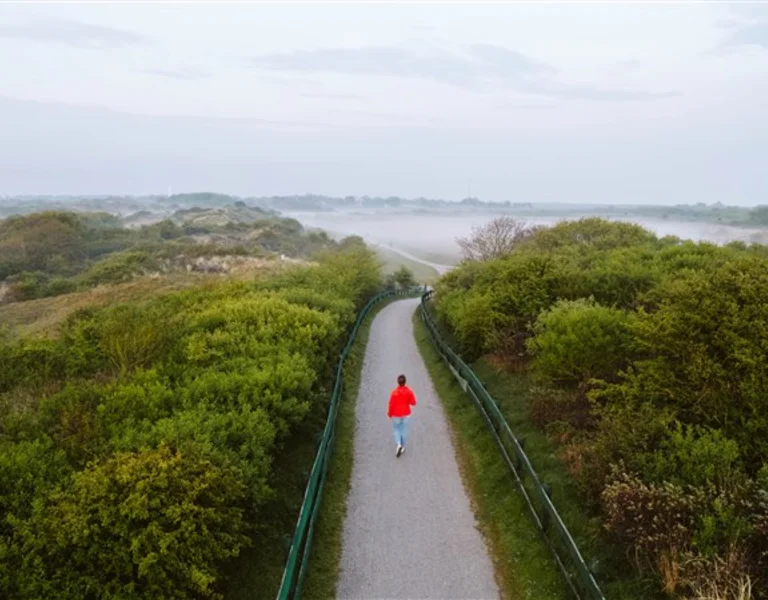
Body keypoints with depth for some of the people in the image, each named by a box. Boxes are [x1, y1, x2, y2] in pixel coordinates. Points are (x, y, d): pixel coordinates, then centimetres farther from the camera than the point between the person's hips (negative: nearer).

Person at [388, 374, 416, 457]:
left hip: (396, 414, -2)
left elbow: (391, 405, -16)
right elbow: (413, 403, -8)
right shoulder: (409, 391, -15)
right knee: (404, 429, 16)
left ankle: (399, 444, -5)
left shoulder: (394, 392, -22)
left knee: (396, 429, 15)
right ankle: (402, 447, 26)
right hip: (406, 413, 2)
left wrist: (389, 414, 0)